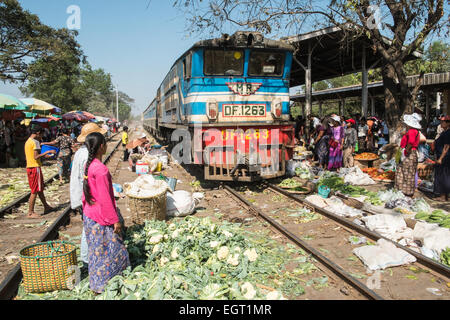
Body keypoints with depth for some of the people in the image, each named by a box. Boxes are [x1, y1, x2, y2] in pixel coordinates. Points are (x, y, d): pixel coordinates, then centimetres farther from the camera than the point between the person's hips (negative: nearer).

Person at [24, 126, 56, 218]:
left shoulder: (28, 141, 15)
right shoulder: (35, 142, -14)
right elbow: (36, 157, -23)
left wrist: (44, 155, 23)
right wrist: (47, 152, -19)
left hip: (29, 167, 10)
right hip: (35, 167, -10)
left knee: (40, 189, 17)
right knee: (35, 191, -3)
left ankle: (46, 207, 27)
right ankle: (30, 212, 3)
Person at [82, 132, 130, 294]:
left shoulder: (88, 165, 3)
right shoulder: (100, 169, -25)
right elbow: (105, 198, -23)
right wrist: (115, 220, -16)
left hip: (89, 215, 9)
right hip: (101, 219, -9)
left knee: (96, 249, 21)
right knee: (108, 250, 6)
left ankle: (96, 282, 35)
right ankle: (101, 286, 18)